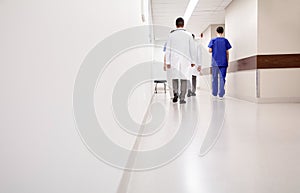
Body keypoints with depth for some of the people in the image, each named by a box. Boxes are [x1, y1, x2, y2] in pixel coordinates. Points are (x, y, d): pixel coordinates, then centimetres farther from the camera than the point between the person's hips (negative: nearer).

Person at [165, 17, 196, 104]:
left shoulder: (171, 35, 1)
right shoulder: (188, 35, 1)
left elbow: (168, 49, 1)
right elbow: (192, 49, 1)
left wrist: (167, 61, 7)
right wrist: (192, 61, 8)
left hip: (174, 60, 0)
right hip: (185, 60, 0)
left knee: (175, 77, 14)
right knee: (184, 78, 3)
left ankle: (175, 92, -5)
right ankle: (182, 98, 3)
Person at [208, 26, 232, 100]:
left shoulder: (213, 40, 0)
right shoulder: (225, 40, 3)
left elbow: (210, 50, -4)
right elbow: (227, 52, 3)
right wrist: (227, 62, 10)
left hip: (215, 62, 0)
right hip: (223, 62, 0)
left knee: (215, 78, 9)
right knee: (222, 78, 2)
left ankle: (214, 94, 13)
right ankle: (221, 95, 0)